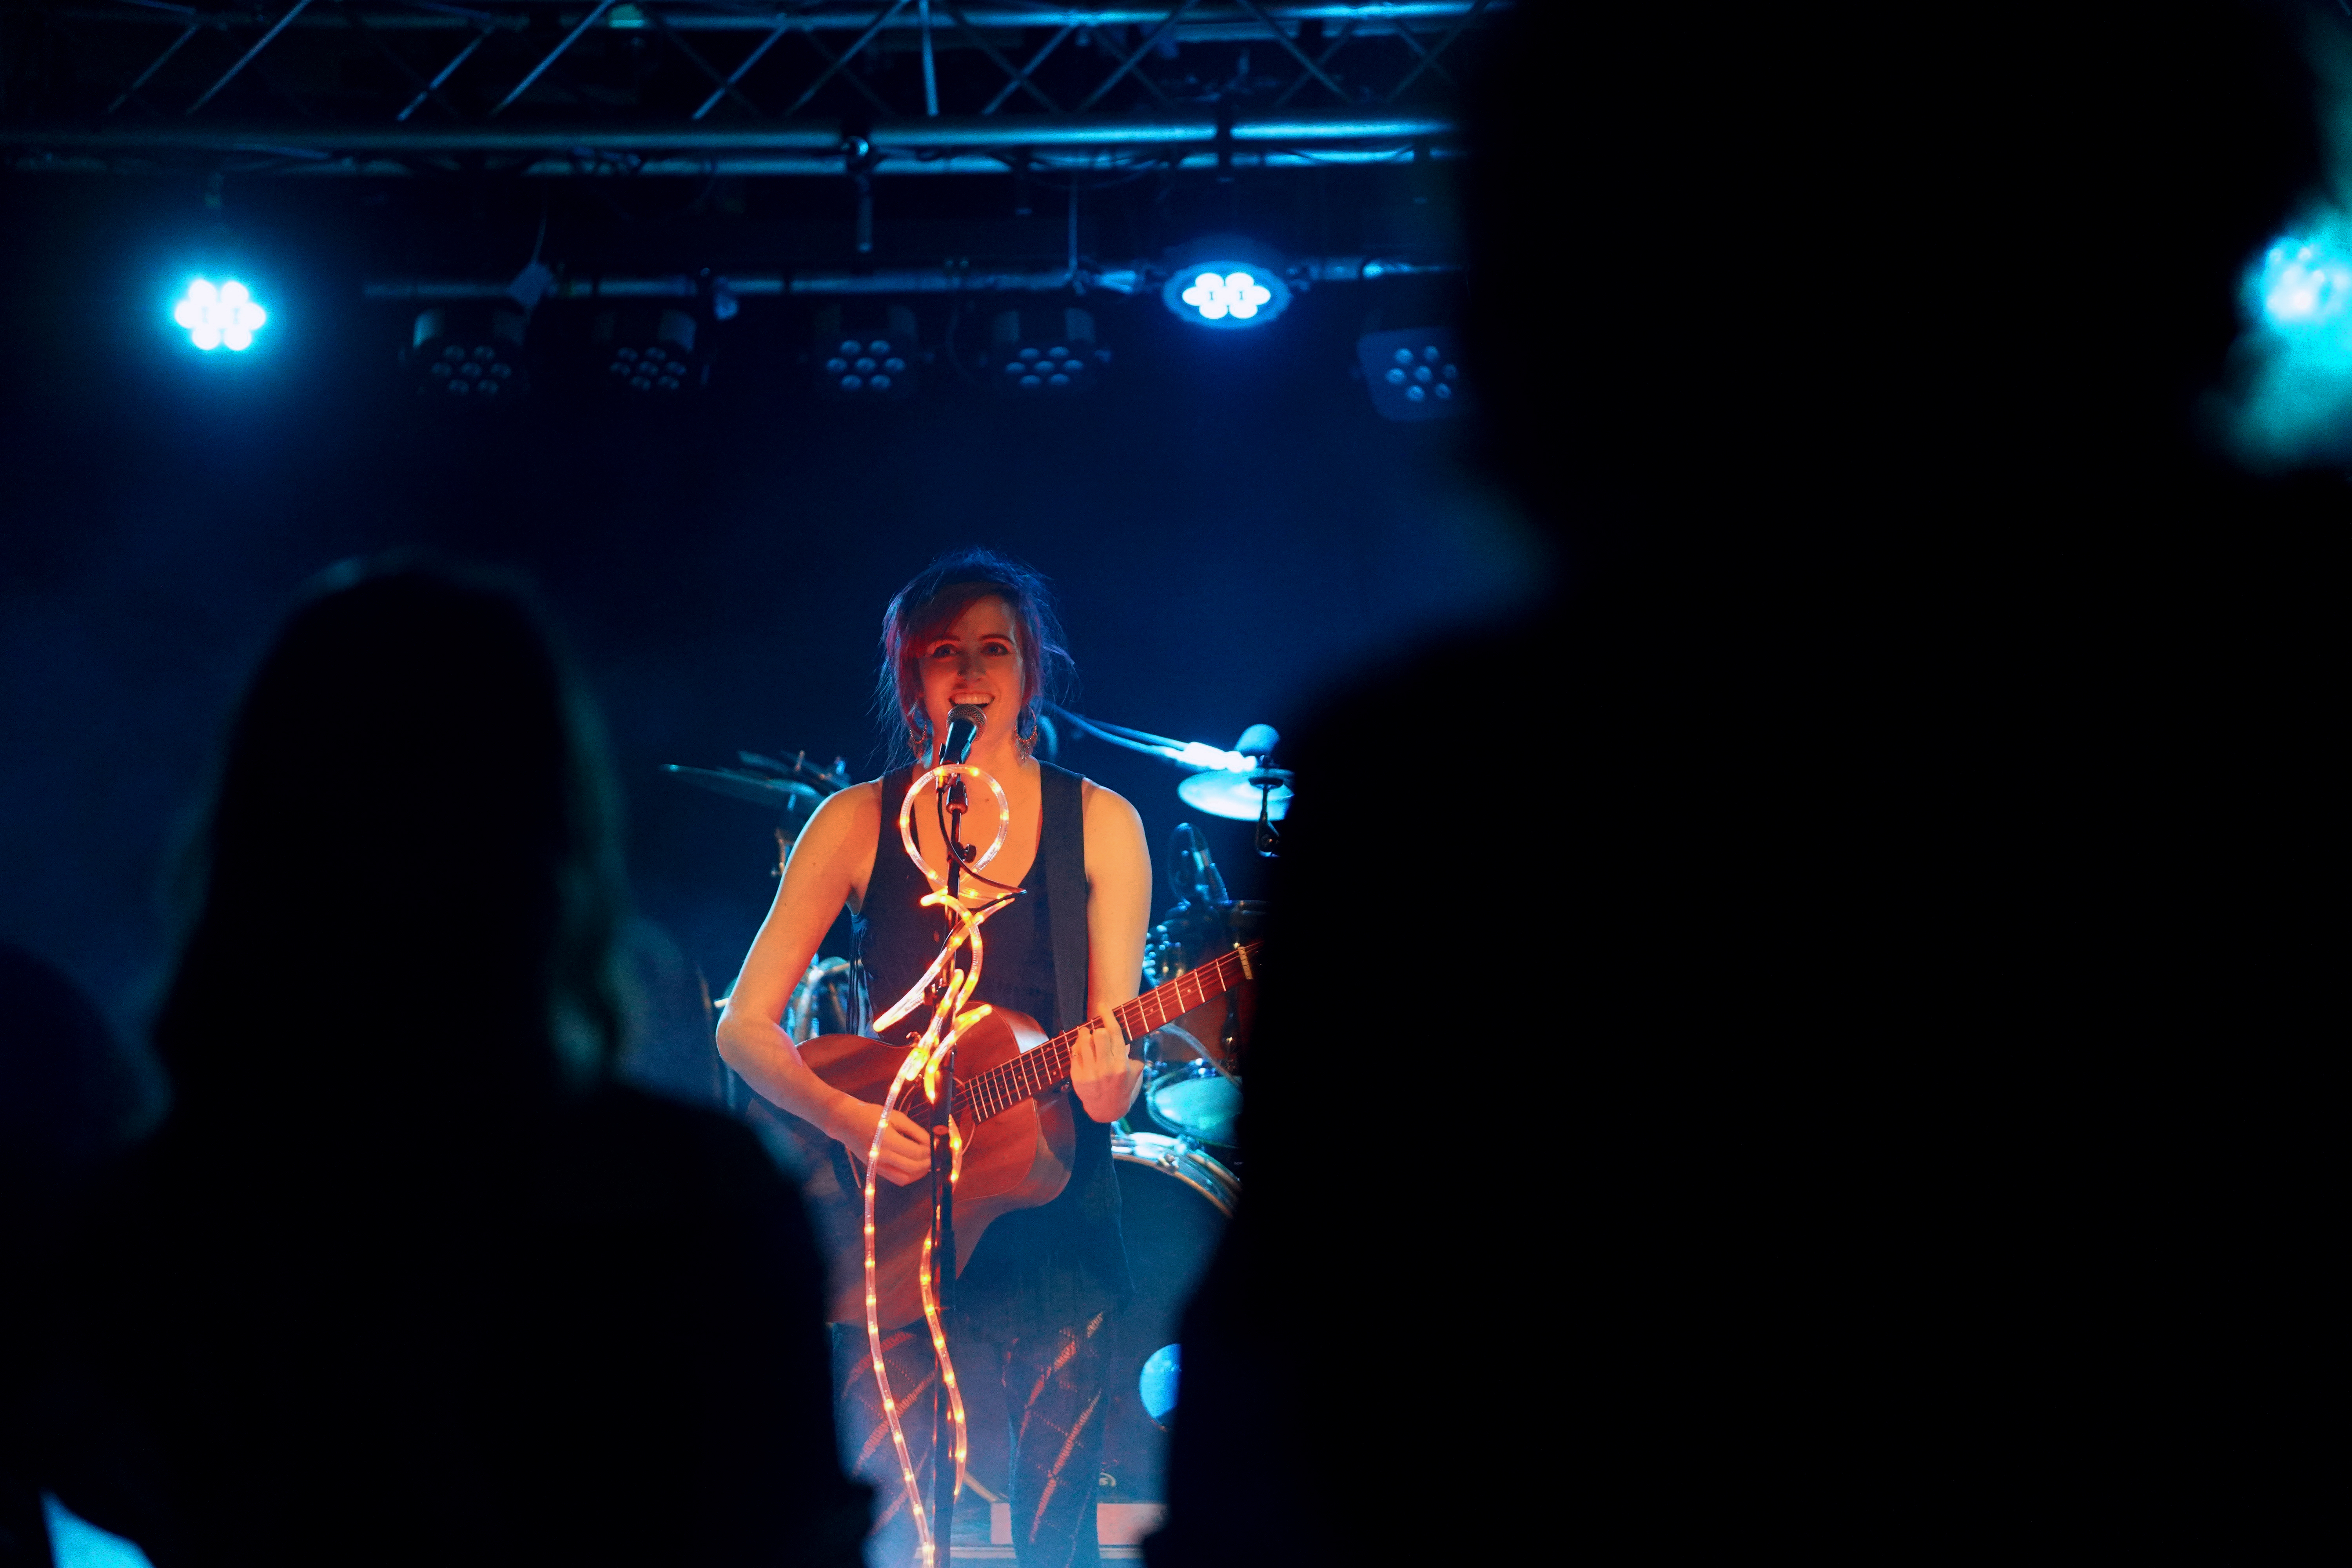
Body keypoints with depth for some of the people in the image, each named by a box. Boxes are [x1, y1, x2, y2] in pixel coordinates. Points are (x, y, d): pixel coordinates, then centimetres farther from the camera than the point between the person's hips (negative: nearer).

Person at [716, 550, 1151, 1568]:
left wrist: (1110, 1083, -19)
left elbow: (1115, 1053, 4)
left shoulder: (1100, 824, 5)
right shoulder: (859, 822, 3)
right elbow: (743, 1026, 2)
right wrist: (842, 1114, -15)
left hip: (1056, 1223, 1)